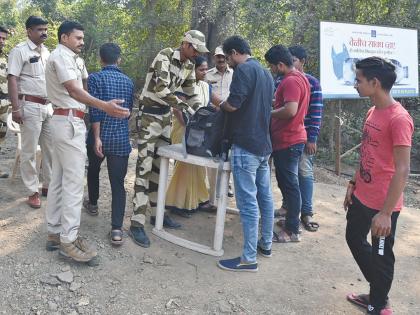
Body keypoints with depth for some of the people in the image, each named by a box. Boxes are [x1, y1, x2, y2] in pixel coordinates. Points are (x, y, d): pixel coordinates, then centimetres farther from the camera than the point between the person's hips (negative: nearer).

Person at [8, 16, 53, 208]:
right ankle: (33, 192, 9)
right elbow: (12, 79, -12)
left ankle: (48, 185, 23)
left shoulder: (46, 52, 13)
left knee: (51, 148, 11)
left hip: (49, 106, 7)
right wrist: (15, 109, -18)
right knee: (29, 151, 1)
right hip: (30, 106, -7)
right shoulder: (20, 51, -7)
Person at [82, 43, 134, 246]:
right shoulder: (128, 81, 9)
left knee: (93, 170, 26)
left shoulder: (95, 78, -5)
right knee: (118, 183, -1)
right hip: (121, 138, 2)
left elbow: (95, 111, -15)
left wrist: (97, 138, -15)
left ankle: (93, 204, 45)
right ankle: (116, 229, -9)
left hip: (100, 137, -2)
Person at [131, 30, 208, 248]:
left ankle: (157, 213, 22)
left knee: (160, 166, 11)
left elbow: (190, 94, 14)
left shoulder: (189, 66, 7)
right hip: (149, 115, -8)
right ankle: (137, 223, -8)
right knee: (144, 167, -10)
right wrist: (183, 107, -29)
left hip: (166, 116, 8)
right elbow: (161, 89, -28)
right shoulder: (165, 56, -16)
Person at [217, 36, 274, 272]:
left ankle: (249, 258, -1)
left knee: (248, 202, -6)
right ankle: (266, 244, 28)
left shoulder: (244, 70, -11)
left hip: (246, 145, -9)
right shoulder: (266, 73, 17)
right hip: (264, 144, 10)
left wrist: (220, 103, 3)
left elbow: (233, 105, -19)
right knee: (265, 196, 16)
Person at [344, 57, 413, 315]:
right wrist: (353, 184, 14)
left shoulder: (399, 119, -22)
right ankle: (377, 293, 39)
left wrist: (386, 212, -24)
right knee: (355, 239, 20)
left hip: (382, 204, -9)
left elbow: (402, 170, -23)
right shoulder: (373, 112, 6)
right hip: (361, 196, 9)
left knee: (381, 256, 7)